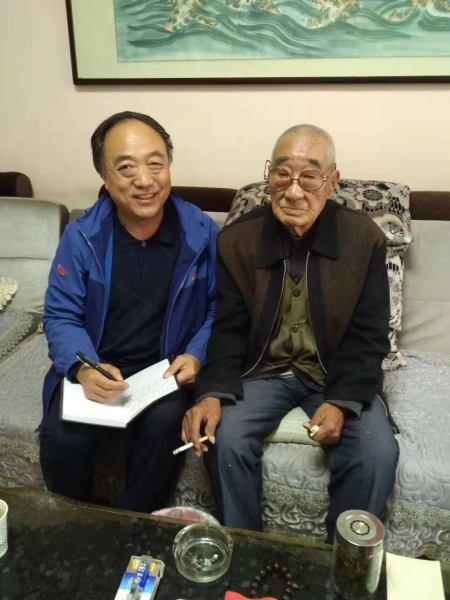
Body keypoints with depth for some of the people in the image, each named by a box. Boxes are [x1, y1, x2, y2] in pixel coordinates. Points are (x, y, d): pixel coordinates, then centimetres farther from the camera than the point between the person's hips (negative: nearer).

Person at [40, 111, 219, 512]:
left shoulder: (202, 233, -4)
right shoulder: (80, 236, -4)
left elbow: (219, 308, 4)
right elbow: (61, 316, -2)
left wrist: (197, 355, -15)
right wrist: (83, 368, -22)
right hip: (97, 370, 1)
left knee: (164, 425, -30)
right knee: (62, 438, -24)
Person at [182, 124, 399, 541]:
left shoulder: (365, 240, -9)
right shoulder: (236, 240, -7)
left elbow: (368, 338, -7)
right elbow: (227, 332, -5)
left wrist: (342, 401, -21)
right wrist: (213, 393, -22)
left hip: (336, 374, 0)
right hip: (263, 370, 1)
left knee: (377, 454, -21)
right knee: (225, 440, -23)